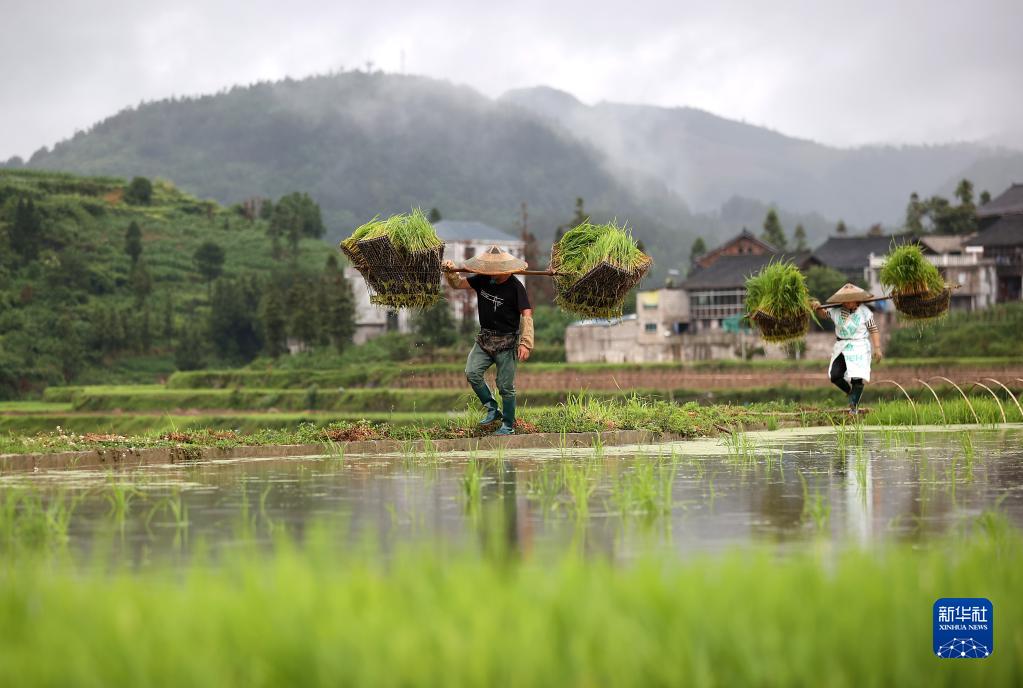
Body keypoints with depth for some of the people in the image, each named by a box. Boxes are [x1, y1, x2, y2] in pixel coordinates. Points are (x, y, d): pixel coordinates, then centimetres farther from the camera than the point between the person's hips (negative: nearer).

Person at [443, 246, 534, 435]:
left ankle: (508, 426, 14)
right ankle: (493, 409, 9)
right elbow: (458, 283, 11)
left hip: (506, 342, -6)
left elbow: (527, 315, -18)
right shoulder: (483, 280, 2)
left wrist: (525, 343, -26)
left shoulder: (515, 287, -15)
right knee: (472, 373, -10)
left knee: (505, 386, 0)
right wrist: (450, 272, -11)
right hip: (485, 338, 6)